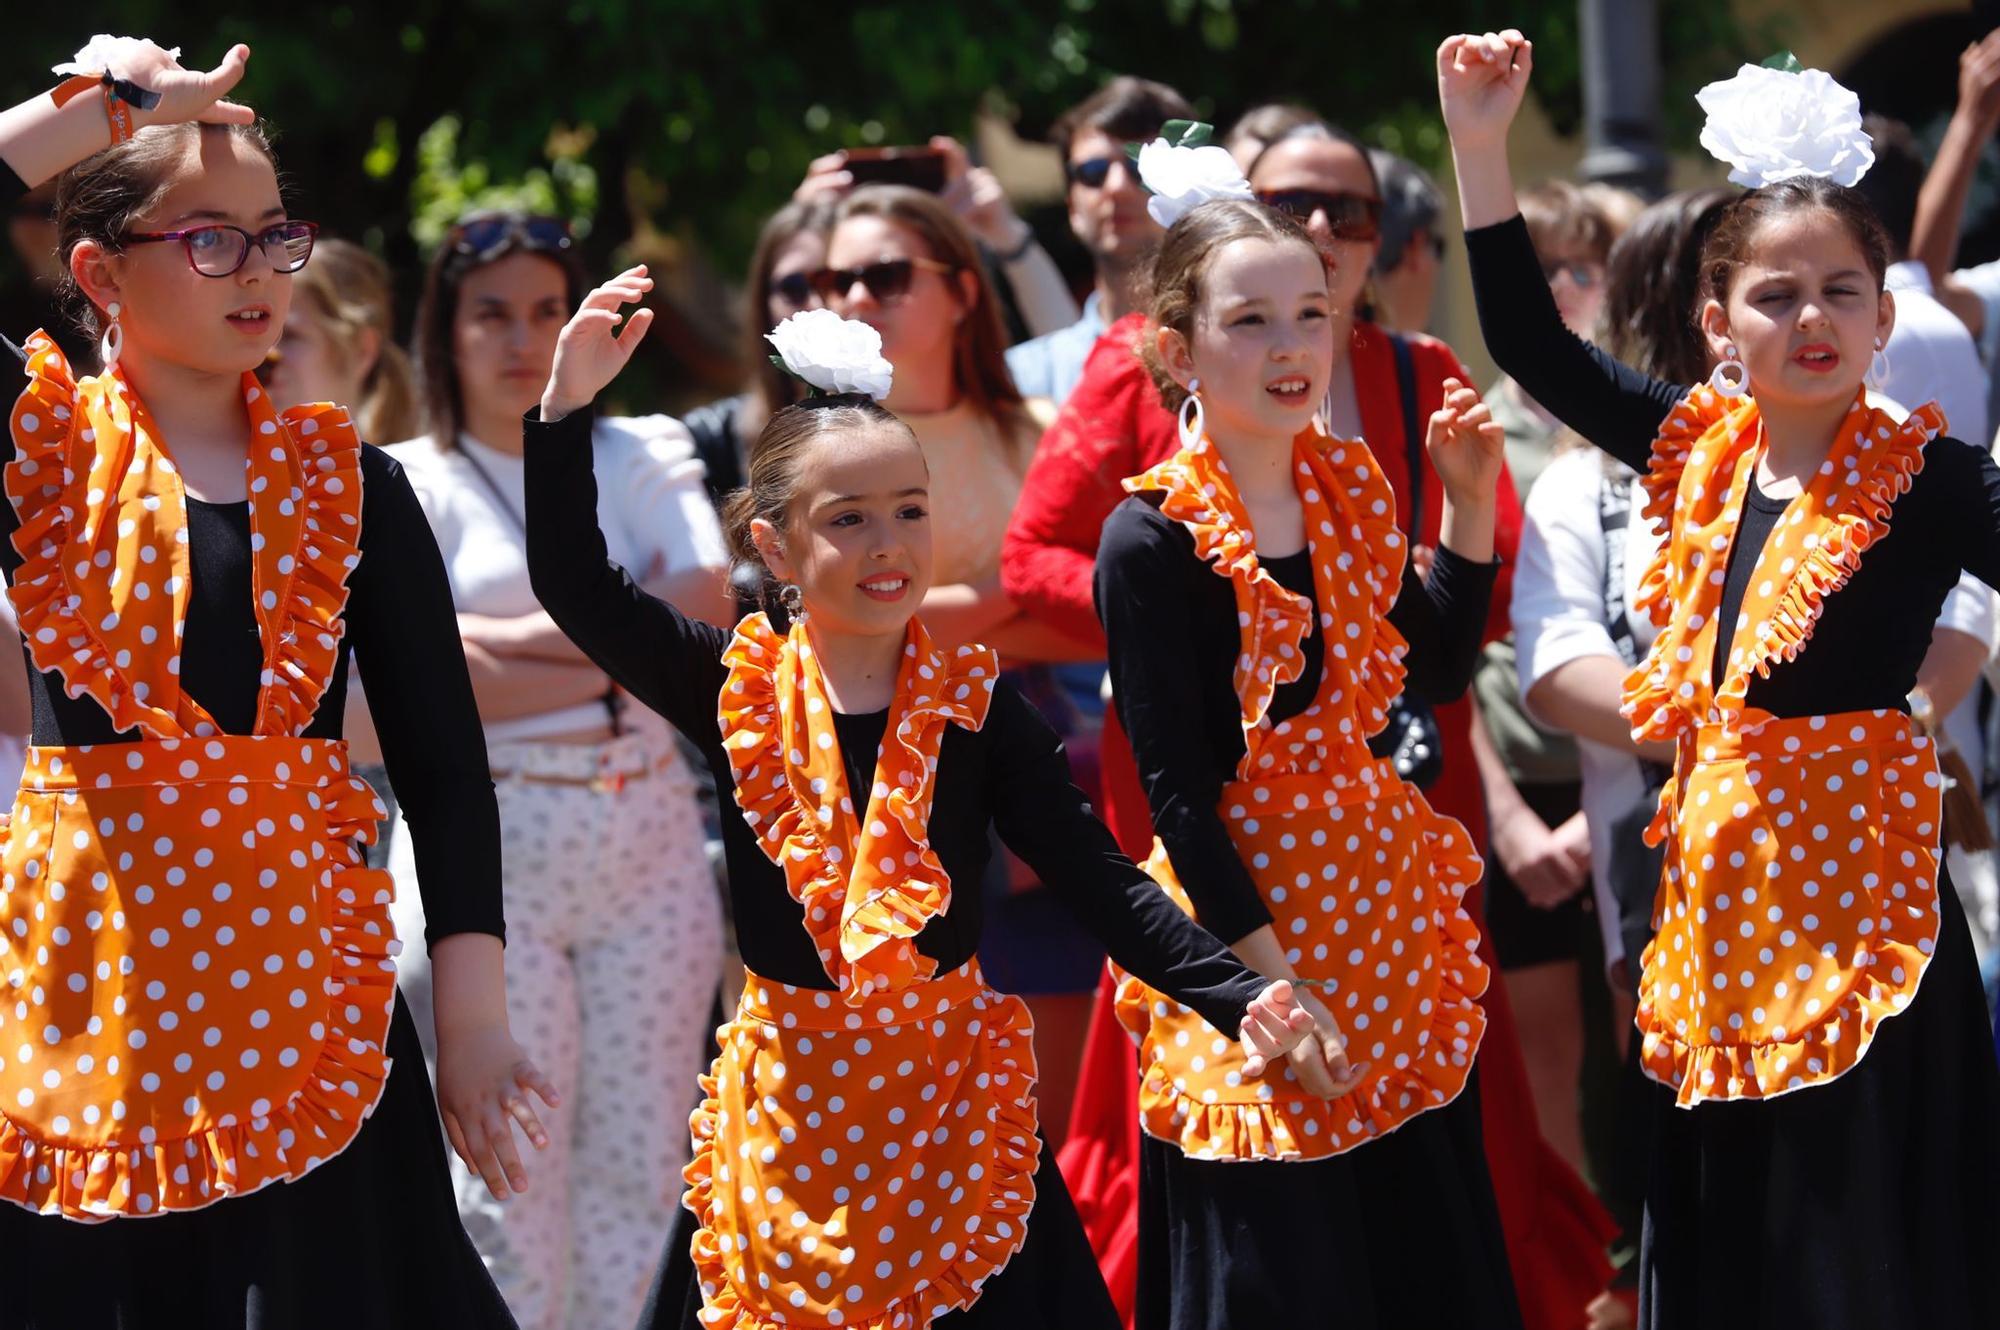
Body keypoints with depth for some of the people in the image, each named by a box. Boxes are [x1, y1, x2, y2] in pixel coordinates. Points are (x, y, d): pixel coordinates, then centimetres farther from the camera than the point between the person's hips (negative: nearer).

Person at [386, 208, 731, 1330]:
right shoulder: (408, 483, 6)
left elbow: (703, 611, -2)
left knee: (638, 1157, 1)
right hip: (489, 846, -3)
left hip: (649, 835, 3)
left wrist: (518, 639, -7)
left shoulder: (641, 457, 14)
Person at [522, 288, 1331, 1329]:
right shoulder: (737, 693, -1)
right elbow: (574, 584, -6)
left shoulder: (976, 707, -2)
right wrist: (567, 404, -16)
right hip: (790, 1105, 0)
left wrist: (1241, 998, -18)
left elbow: (1101, 883, -5)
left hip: (952, 1098, 0)